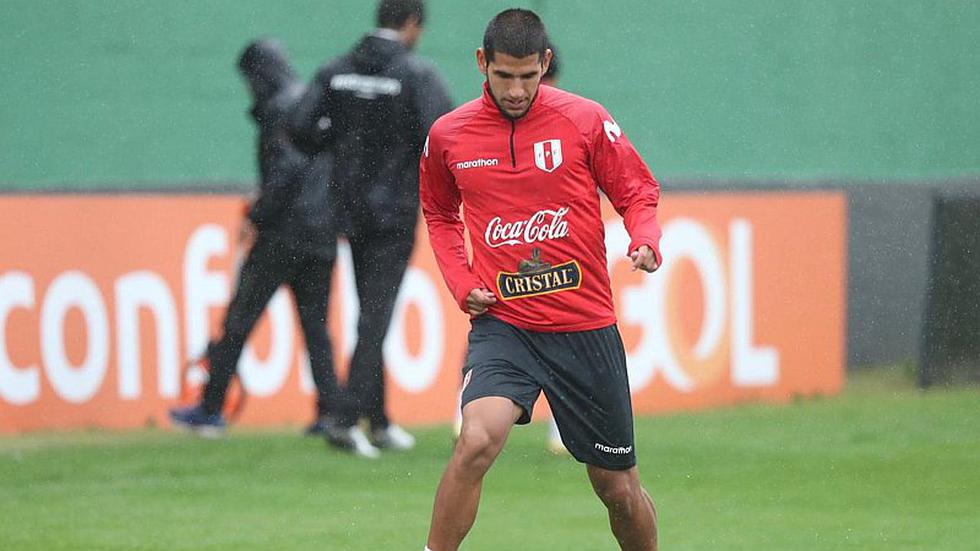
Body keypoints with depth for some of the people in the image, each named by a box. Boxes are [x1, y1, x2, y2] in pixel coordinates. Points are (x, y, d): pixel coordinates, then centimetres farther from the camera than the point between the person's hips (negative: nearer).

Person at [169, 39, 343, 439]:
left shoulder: (280, 110, -10)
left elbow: (286, 169, -21)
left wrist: (257, 216, -12)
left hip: (284, 236, -8)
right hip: (323, 238, 8)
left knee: (239, 320, -1)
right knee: (316, 325, 11)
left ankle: (211, 408, 1)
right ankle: (331, 410, 2)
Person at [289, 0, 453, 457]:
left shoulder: (337, 71, 4)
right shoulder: (415, 73, -11)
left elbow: (301, 128, -3)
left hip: (351, 209, 5)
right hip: (394, 211, -5)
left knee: (371, 317, 15)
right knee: (376, 318, -5)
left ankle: (378, 421, 21)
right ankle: (347, 419, -14)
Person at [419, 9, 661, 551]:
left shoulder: (584, 120, -3)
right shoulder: (447, 136, 2)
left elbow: (639, 194, 6)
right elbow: (439, 215, 21)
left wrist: (646, 241, -16)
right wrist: (461, 282, 5)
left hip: (586, 327, 0)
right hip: (502, 324, 0)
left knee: (619, 489, 8)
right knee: (477, 440, -28)